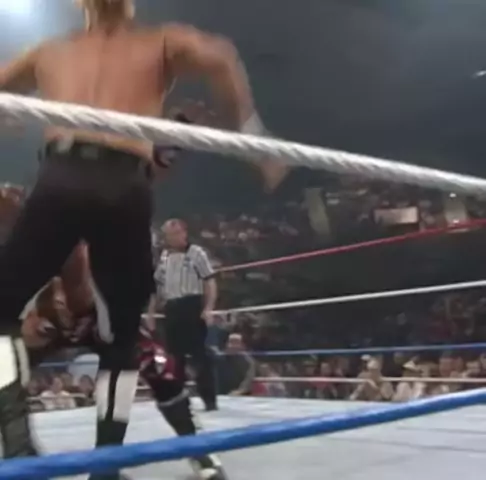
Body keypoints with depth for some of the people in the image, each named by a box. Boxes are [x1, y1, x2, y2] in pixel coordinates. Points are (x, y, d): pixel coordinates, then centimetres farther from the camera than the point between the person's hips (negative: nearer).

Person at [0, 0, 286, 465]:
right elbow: (219, 57, 1)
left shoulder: (50, 52, 26)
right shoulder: (159, 44, 19)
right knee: (121, 334, 13)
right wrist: (250, 131, 4)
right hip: (125, 189, 0)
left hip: (61, 179, 1)